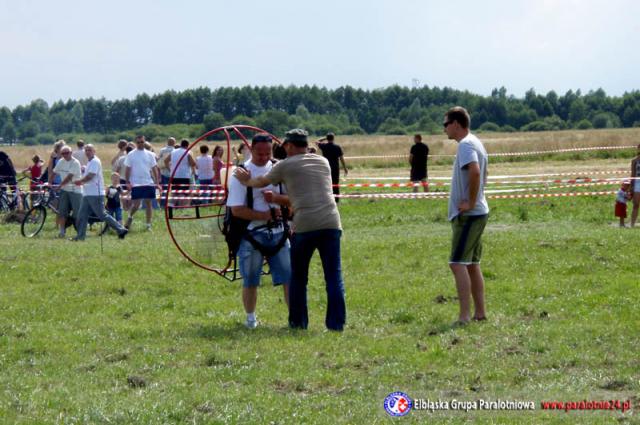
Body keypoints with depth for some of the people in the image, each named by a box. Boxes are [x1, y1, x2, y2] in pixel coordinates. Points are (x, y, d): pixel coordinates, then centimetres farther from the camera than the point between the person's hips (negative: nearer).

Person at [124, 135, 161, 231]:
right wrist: (128, 182, -8)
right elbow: (127, 169, 1)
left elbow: (154, 169, 9)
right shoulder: (131, 155, 1)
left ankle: (148, 225, 8)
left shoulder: (150, 155, 8)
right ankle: (130, 217, 23)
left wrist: (157, 182, 3)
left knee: (149, 203, 2)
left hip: (149, 183, 3)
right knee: (136, 204, -6)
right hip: (136, 184, -3)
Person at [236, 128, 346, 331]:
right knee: (334, 277, 3)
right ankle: (336, 322, -1)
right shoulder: (323, 162, 20)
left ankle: (298, 322, 16)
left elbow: (262, 182, 23)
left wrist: (246, 180, 44)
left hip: (304, 225, -2)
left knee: (298, 278, 12)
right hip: (331, 223, 3)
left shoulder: (285, 165, 8)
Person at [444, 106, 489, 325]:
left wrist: (470, 202, -24)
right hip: (478, 212, 10)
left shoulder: (466, 145, -15)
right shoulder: (475, 143, 17)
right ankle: (480, 313, 19)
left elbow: (475, 171, -32)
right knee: (472, 264, 15)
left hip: (468, 215, -10)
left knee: (458, 263, -12)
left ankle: (465, 316, -15)